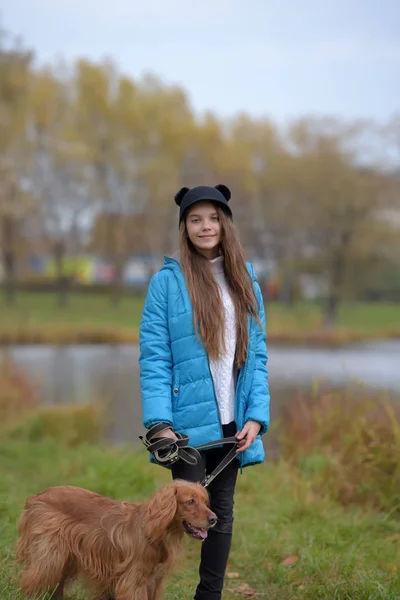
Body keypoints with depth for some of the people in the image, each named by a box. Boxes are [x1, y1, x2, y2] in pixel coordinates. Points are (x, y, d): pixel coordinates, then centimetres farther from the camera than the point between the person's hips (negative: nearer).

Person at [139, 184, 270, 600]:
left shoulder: (246, 282, 9)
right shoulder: (167, 281, -5)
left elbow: (257, 356, 7)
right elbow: (153, 358, -9)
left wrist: (257, 416, -4)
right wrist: (160, 422, -18)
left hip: (232, 424, 4)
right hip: (188, 423, -4)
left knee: (222, 515, 12)